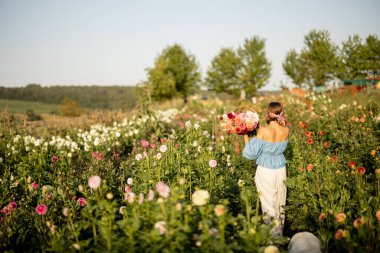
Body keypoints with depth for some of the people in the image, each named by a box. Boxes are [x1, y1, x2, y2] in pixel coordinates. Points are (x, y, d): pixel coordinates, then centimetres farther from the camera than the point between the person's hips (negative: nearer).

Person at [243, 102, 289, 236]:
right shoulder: (286, 131, -9)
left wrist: (246, 136, -4)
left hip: (265, 170, -4)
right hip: (280, 169, 4)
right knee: (280, 203, 18)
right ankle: (279, 232, 31)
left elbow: (251, 153, -15)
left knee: (269, 204, 6)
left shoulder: (263, 131, -21)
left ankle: (274, 233, 9)